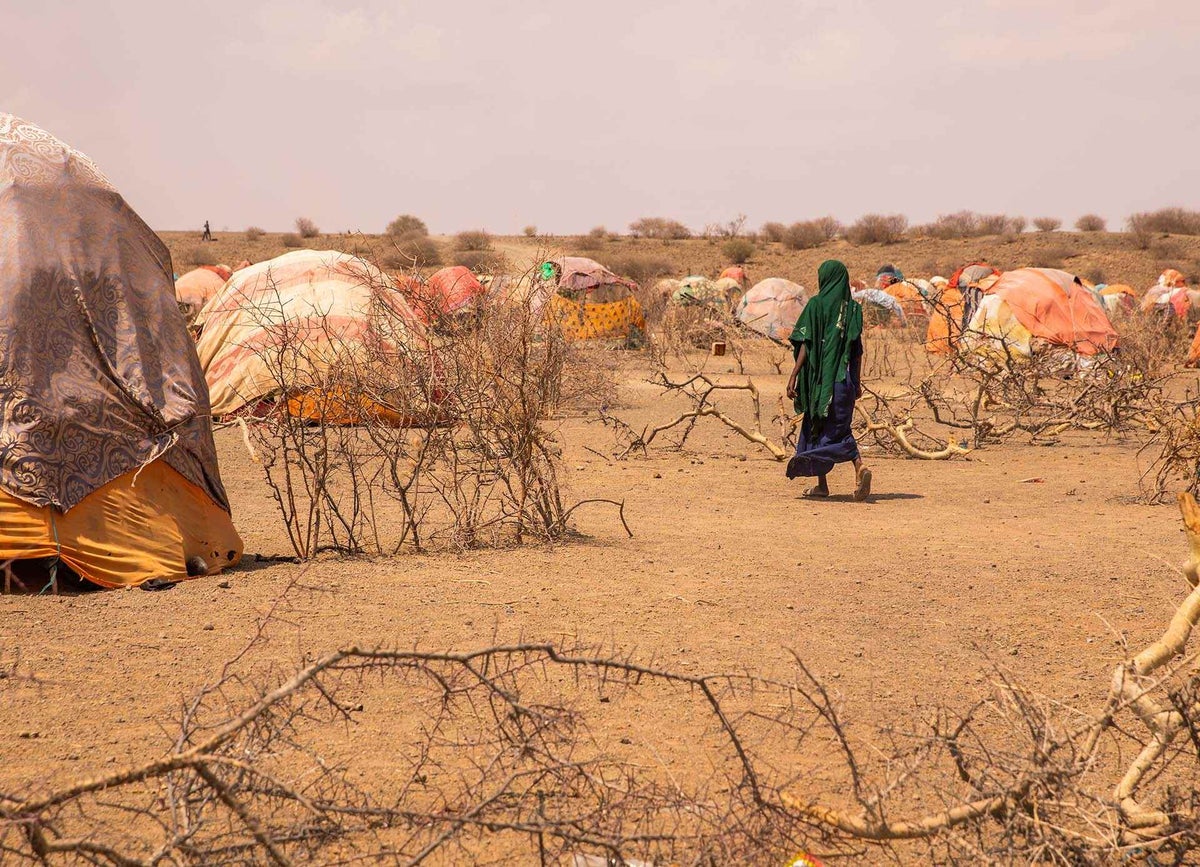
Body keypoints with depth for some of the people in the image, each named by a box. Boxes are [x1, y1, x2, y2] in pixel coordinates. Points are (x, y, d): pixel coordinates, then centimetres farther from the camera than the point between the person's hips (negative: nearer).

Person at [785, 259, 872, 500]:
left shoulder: (816, 304, -7)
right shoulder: (853, 308, 6)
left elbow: (807, 344, -12)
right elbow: (857, 349, 7)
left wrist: (794, 375, -11)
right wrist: (857, 381, 13)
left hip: (821, 376, -4)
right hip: (844, 378, 4)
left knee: (815, 424, 7)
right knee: (839, 426, 7)